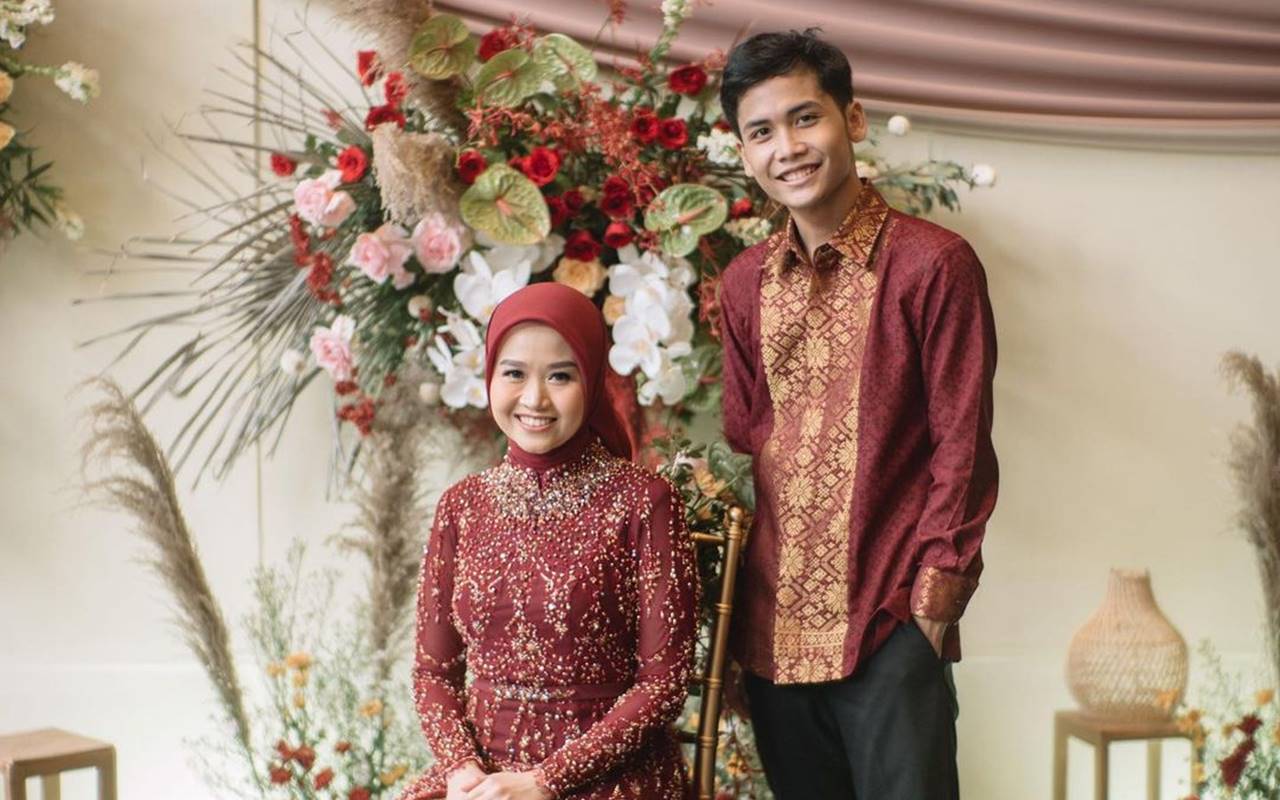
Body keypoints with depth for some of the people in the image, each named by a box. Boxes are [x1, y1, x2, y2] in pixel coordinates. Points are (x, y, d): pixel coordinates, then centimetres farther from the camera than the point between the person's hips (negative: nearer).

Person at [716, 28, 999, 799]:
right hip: (773, 627, 5)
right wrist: (735, 594, 8)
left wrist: (934, 597, -10)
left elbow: (962, 449, -7)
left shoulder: (933, 263, -8)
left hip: (889, 626, -5)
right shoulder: (745, 283, 9)